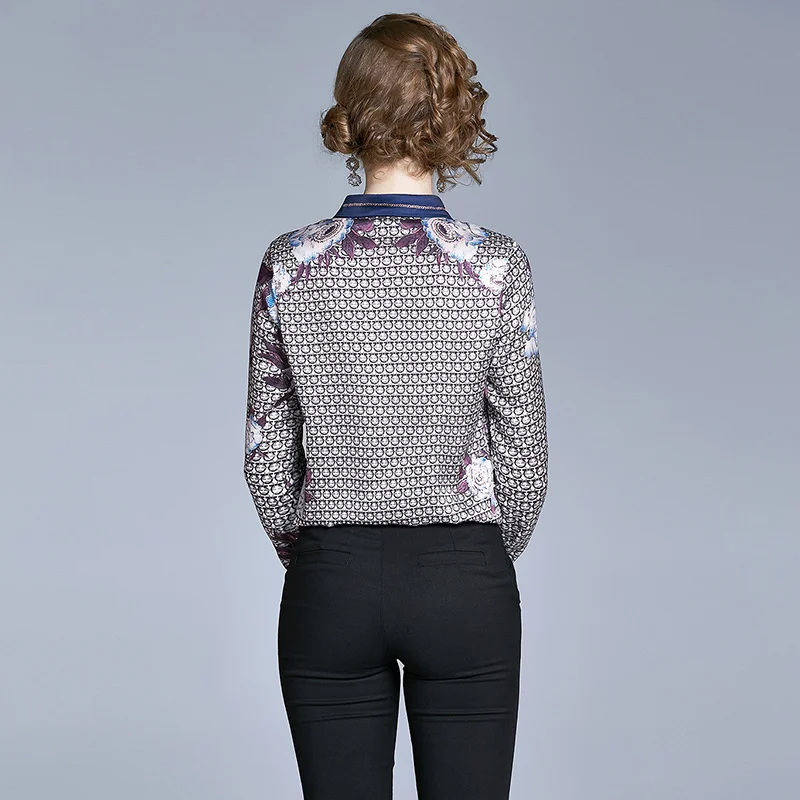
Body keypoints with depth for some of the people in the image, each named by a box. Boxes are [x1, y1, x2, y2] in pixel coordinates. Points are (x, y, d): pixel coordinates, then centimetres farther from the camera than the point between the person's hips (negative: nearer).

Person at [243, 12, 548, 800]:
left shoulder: (290, 263, -6)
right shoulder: (495, 264, -9)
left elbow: (266, 451, 0)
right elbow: (523, 451, -4)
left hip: (331, 585, 1)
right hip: (465, 581, -1)